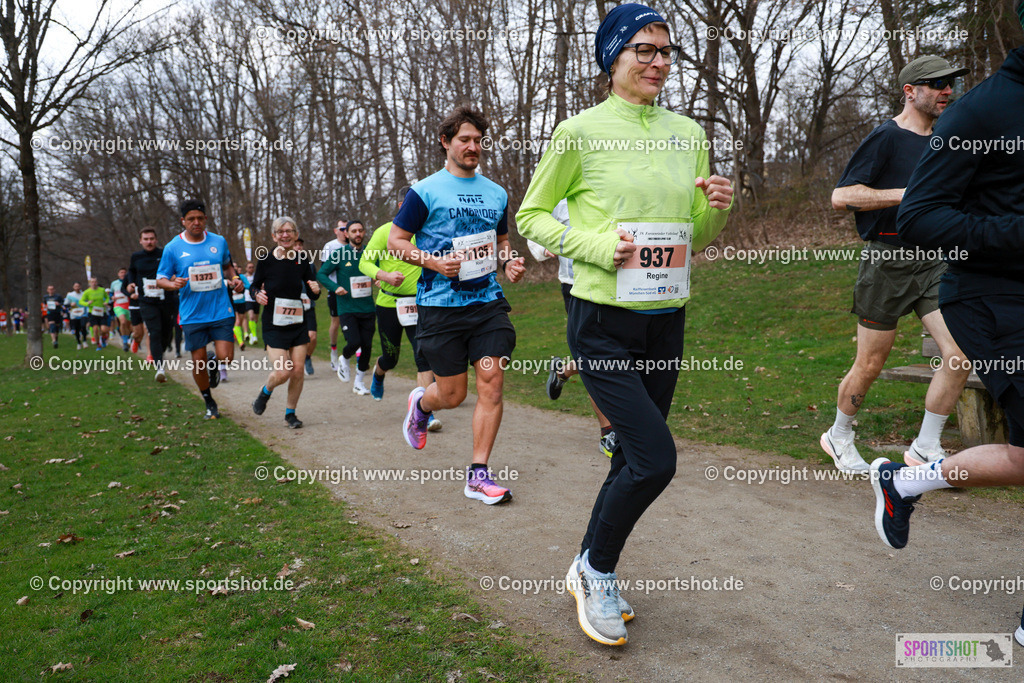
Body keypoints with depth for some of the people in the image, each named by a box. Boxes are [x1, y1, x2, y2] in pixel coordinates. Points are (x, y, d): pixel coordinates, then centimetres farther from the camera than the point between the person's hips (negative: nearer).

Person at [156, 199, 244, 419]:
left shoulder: (219, 242, 4)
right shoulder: (173, 248, -1)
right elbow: (160, 279, 4)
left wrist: (234, 278, 1)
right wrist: (173, 284, -19)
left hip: (220, 310, 1)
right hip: (192, 315, -1)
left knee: (225, 357, -9)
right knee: (198, 360, 4)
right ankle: (209, 403, 25)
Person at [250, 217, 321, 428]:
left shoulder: (302, 259, 1)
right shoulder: (266, 259, -7)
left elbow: (312, 294, 8)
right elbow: (254, 285, 5)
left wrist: (316, 290, -14)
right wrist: (257, 294, -17)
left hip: (298, 323, 3)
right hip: (273, 324, -3)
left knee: (298, 371, 0)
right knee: (282, 372, -12)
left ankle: (290, 413, 20)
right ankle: (265, 393, 23)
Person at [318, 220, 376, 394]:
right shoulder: (338, 254, -1)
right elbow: (321, 274, 4)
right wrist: (335, 287, -11)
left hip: (367, 308, 3)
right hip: (347, 309, -3)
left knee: (367, 345, 2)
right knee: (354, 342, -16)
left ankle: (359, 381, 20)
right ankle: (344, 359, 20)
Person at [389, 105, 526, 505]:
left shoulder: (496, 193, 14)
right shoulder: (426, 191, -1)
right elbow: (395, 240, 1)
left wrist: (510, 262, 4)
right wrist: (434, 262, -15)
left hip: (488, 300, 4)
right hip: (440, 304, -4)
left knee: (492, 382, -7)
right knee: (453, 394, 3)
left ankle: (478, 474, 3)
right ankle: (420, 404, 41)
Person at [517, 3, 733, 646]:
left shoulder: (688, 134, 10)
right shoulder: (581, 130, -5)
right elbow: (532, 215, 0)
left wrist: (717, 209, -5)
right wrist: (598, 245, -15)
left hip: (666, 319, 6)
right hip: (603, 320, -6)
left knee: (635, 456, 13)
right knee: (655, 458, -12)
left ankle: (593, 573, 35)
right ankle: (595, 568, 16)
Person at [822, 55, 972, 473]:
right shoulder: (886, 137, -7)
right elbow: (841, 197, -17)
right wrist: (910, 193, -21)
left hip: (932, 261, 7)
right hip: (887, 262, -6)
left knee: (961, 353, -7)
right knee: (870, 365, 2)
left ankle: (925, 448, 8)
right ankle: (839, 438, 25)